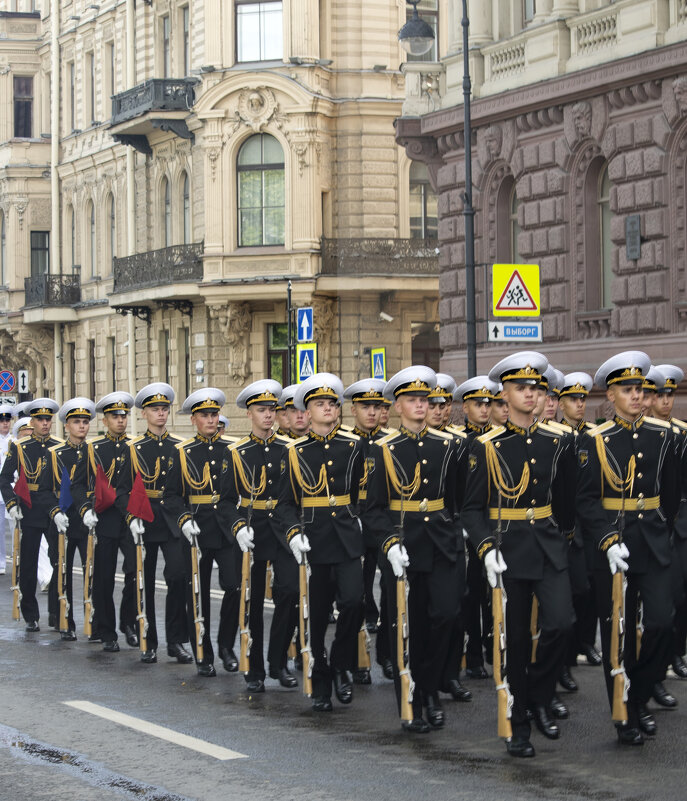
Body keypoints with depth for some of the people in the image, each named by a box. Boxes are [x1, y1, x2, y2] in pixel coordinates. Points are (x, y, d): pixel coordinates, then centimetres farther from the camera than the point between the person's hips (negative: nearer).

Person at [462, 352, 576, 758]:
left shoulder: (559, 441, 4)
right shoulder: (486, 447, -2)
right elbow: (473, 507, -2)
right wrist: (486, 548, -15)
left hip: (550, 546, 2)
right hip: (509, 548, -2)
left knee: (560, 623, -15)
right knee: (516, 638, 3)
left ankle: (539, 698, 8)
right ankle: (519, 726, 12)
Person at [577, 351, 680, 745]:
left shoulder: (663, 434, 4)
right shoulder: (594, 441, -3)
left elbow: (672, 491, 14)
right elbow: (587, 500, -8)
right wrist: (609, 541, -18)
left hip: (655, 546, 2)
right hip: (613, 545, -2)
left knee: (662, 623, -9)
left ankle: (639, 698, 11)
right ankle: (626, 717, 11)